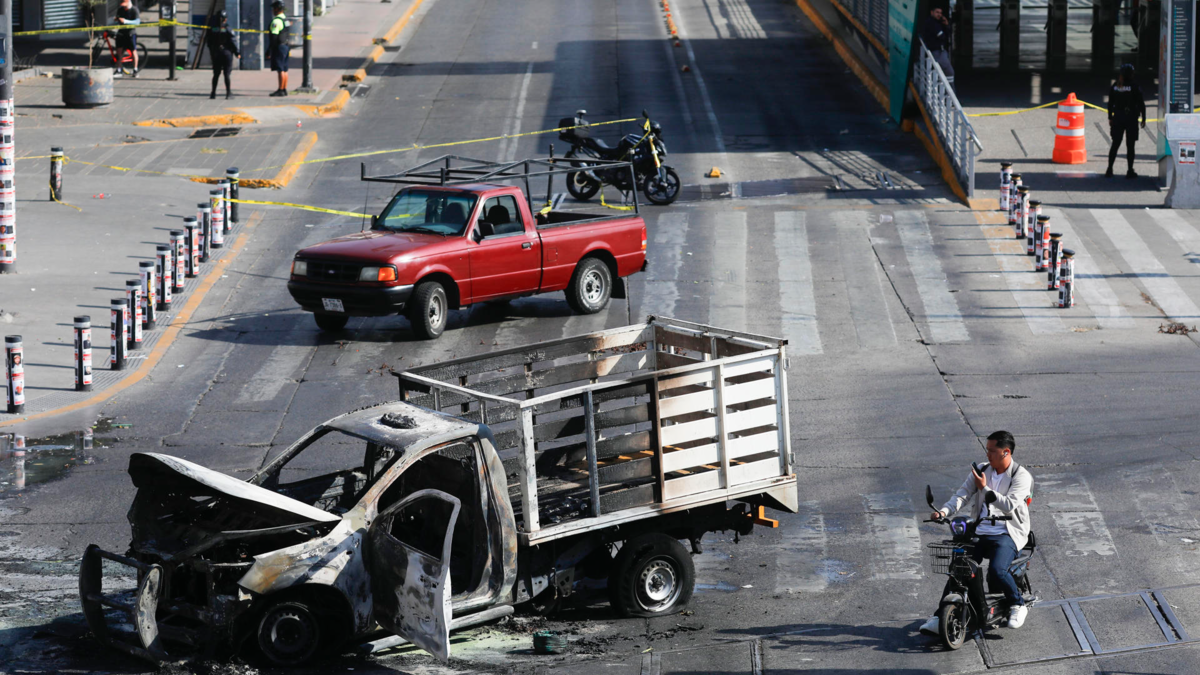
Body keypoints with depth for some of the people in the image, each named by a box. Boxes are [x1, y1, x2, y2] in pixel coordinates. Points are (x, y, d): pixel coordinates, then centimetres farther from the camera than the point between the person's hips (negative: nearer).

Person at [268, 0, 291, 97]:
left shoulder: (276, 21, -16)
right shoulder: (286, 21, 14)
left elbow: (274, 37, -20)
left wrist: (269, 49, -16)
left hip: (279, 48, -10)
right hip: (286, 47, 10)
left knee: (280, 70, -9)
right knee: (284, 70, 11)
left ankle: (280, 90, -9)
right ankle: (284, 90, 13)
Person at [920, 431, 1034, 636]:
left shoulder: (1021, 476, -5)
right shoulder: (981, 471, 11)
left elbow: (1009, 505, -18)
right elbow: (962, 494, 3)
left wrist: (985, 489, -19)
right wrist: (944, 511, -14)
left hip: (1007, 534, -5)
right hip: (978, 533, 5)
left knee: (997, 571, -28)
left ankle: (1018, 605, -1)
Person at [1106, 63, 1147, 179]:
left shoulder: (1115, 86, 1)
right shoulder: (1134, 87, -11)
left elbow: (1110, 103, 6)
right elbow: (1141, 104, -9)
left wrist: (1110, 118, 15)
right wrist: (1143, 119, -1)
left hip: (1118, 117, 4)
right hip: (1131, 118, -4)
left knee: (1115, 144, 9)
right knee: (1130, 145, 3)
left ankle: (1109, 170, 6)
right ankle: (1130, 171, 5)